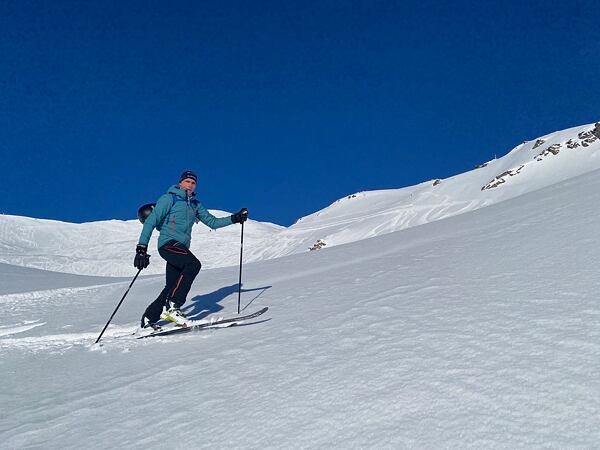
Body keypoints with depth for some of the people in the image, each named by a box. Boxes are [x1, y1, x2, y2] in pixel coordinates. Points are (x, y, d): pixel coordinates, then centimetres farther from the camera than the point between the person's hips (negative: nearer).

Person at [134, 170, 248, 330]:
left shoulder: (195, 204, 20)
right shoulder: (169, 199, 0)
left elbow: (212, 222, 20)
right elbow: (150, 222, -6)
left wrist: (235, 218, 8)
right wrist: (142, 247, -15)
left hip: (181, 247, 7)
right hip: (168, 243, -7)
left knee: (172, 286, 2)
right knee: (194, 264, -29)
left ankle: (148, 319, 14)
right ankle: (172, 307, -29)